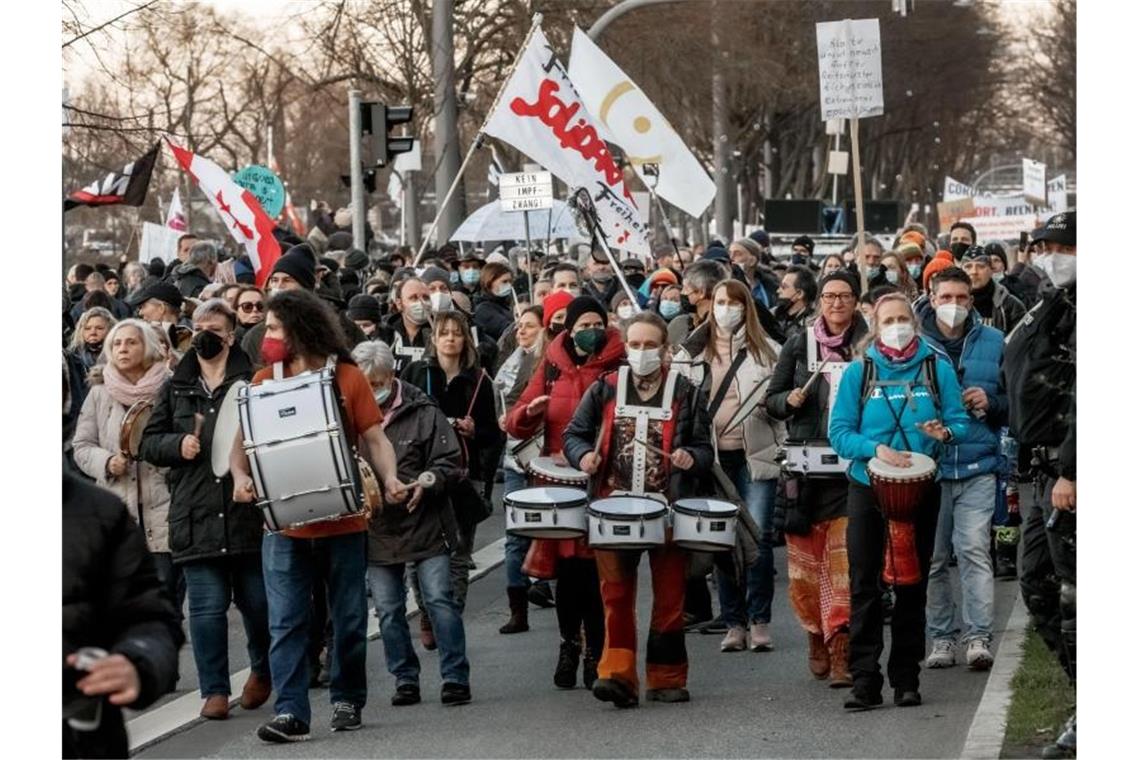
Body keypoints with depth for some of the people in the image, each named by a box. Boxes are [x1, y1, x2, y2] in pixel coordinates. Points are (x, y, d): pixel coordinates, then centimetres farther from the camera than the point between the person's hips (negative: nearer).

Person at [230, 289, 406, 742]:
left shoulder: (347, 376, -1)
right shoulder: (264, 381, 5)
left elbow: (374, 438, -1)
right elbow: (243, 439, 5)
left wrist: (389, 478, -19)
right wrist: (240, 475, -16)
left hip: (344, 522, -1)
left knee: (349, 618, 9)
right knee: (286, 622, -4)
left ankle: (347, 700, 23)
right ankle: (290, 712, -4)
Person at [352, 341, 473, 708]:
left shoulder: (423, 412, -4)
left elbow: (449, 463, -4)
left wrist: (424, 484, -21)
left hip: (424, 524, -3)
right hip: (376, 529, 3)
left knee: (440, 600, -4)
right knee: (388, 611, 7)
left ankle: (455, 677, 2)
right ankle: (405, 680, 18)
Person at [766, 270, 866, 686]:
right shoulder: (799, 344, 9)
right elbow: (772, 398, 15)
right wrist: (789, 400, -6)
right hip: (806, 463, 2)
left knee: (844, 560, -9)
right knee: (805, 560, 4)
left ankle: (839, 651, -10)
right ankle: (817, 636, 25)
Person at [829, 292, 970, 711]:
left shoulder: (937, 369, 4)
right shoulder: (858, 372, 3)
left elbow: (960, 422, 2)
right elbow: (839, 432, -1)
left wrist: (945, 432, -21)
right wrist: (875, 449, -18)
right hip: (867, 487, 0)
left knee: (912, 584, 5)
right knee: (864, 585, -4)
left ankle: (906, 678, 12)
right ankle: (864, 680, -2)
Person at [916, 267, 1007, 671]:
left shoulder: (993, 342, 8)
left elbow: (1014, 400, 14)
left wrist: (991, 403, -6)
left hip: (978, 466, -1)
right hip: (927, 467, 1)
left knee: (974, 549, -12)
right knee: (932, 558, 5)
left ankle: (979, 638, -13)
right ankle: (941, 638, 14)